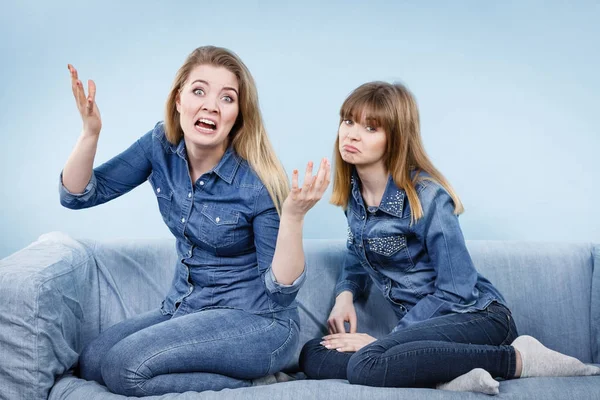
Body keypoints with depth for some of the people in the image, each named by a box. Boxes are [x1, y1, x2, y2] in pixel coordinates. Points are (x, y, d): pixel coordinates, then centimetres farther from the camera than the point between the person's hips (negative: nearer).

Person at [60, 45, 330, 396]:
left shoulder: (257, 183, -21)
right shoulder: (162, 145, -6)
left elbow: (282, 291, -18)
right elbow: (78, 195, -2)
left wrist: (293, 216, -34)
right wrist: (90, 131, -18)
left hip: (257, 322, -6)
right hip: (184, 309, 7)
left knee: (124, 368, -23)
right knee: (91, 363, -11)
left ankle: (256, 384, -6)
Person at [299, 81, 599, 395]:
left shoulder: (426, 197, -17)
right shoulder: (352, 192, 4)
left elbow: (457, 292, -17)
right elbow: (358, 255, 22)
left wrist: (388, 338, -17)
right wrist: (344, 295, 0)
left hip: (477, 316, -7)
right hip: (423, 321, 7)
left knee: (367, 365, -33)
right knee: (312, 356, -11)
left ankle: (517, 358, -17)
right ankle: (446, 376, -19)